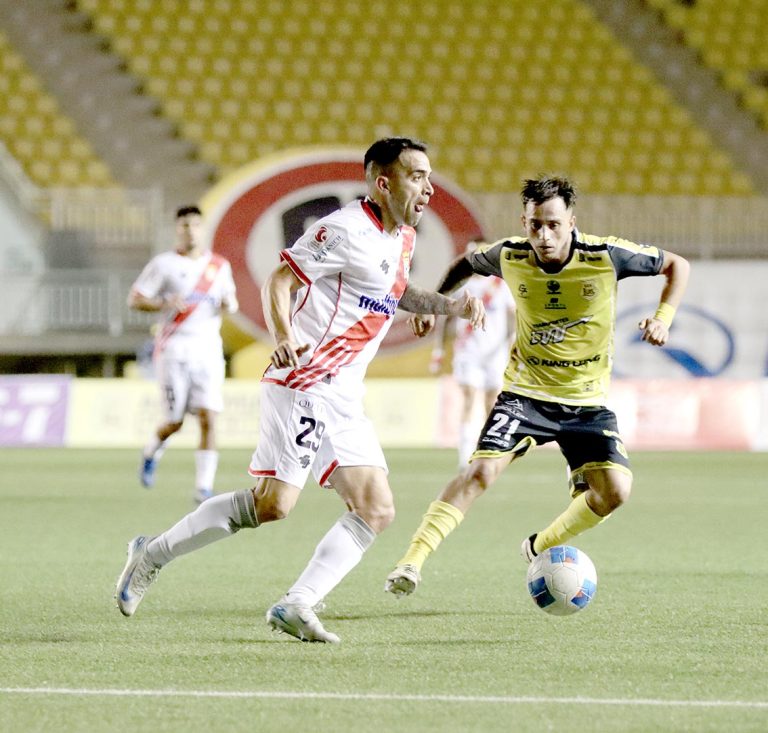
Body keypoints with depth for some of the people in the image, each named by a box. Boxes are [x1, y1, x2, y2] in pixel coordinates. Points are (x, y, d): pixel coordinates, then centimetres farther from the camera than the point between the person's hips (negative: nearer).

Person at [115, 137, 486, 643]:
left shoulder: (403, 237, 15)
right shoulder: (346, 229, -13)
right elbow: (278, 282, -13)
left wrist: (449, 306, 18)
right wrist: (284, 339, -30)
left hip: (344, 398, 9)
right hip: (304, 384, -9)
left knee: (377, 511, -3)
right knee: (274, 503, -14)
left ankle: (297, 605, -4)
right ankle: (154, 553, 2)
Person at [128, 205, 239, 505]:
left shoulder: (219, 266, 11)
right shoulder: (163, 264, -1)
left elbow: (229, 298, 25)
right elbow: (134, 299, -2)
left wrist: (230, 304, 0)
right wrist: (165, 304, -20)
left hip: (208, 350, 3)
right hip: (173, 350, -3)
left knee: (208, 419, -11)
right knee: (174, 422, 1)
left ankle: (204, 488, -8)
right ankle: (151, 453, 35)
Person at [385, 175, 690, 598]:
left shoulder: (606, 256, -17)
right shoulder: (509, 257, -11)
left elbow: (676, 265, -3)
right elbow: (465, 265, 13)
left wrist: (663, 317, -16)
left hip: (587, 400, 1)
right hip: (526, 391, -1)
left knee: (614, 491, -13)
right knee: (481, 471, -21)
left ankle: (540, 549, 13)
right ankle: (412, 562, -20)